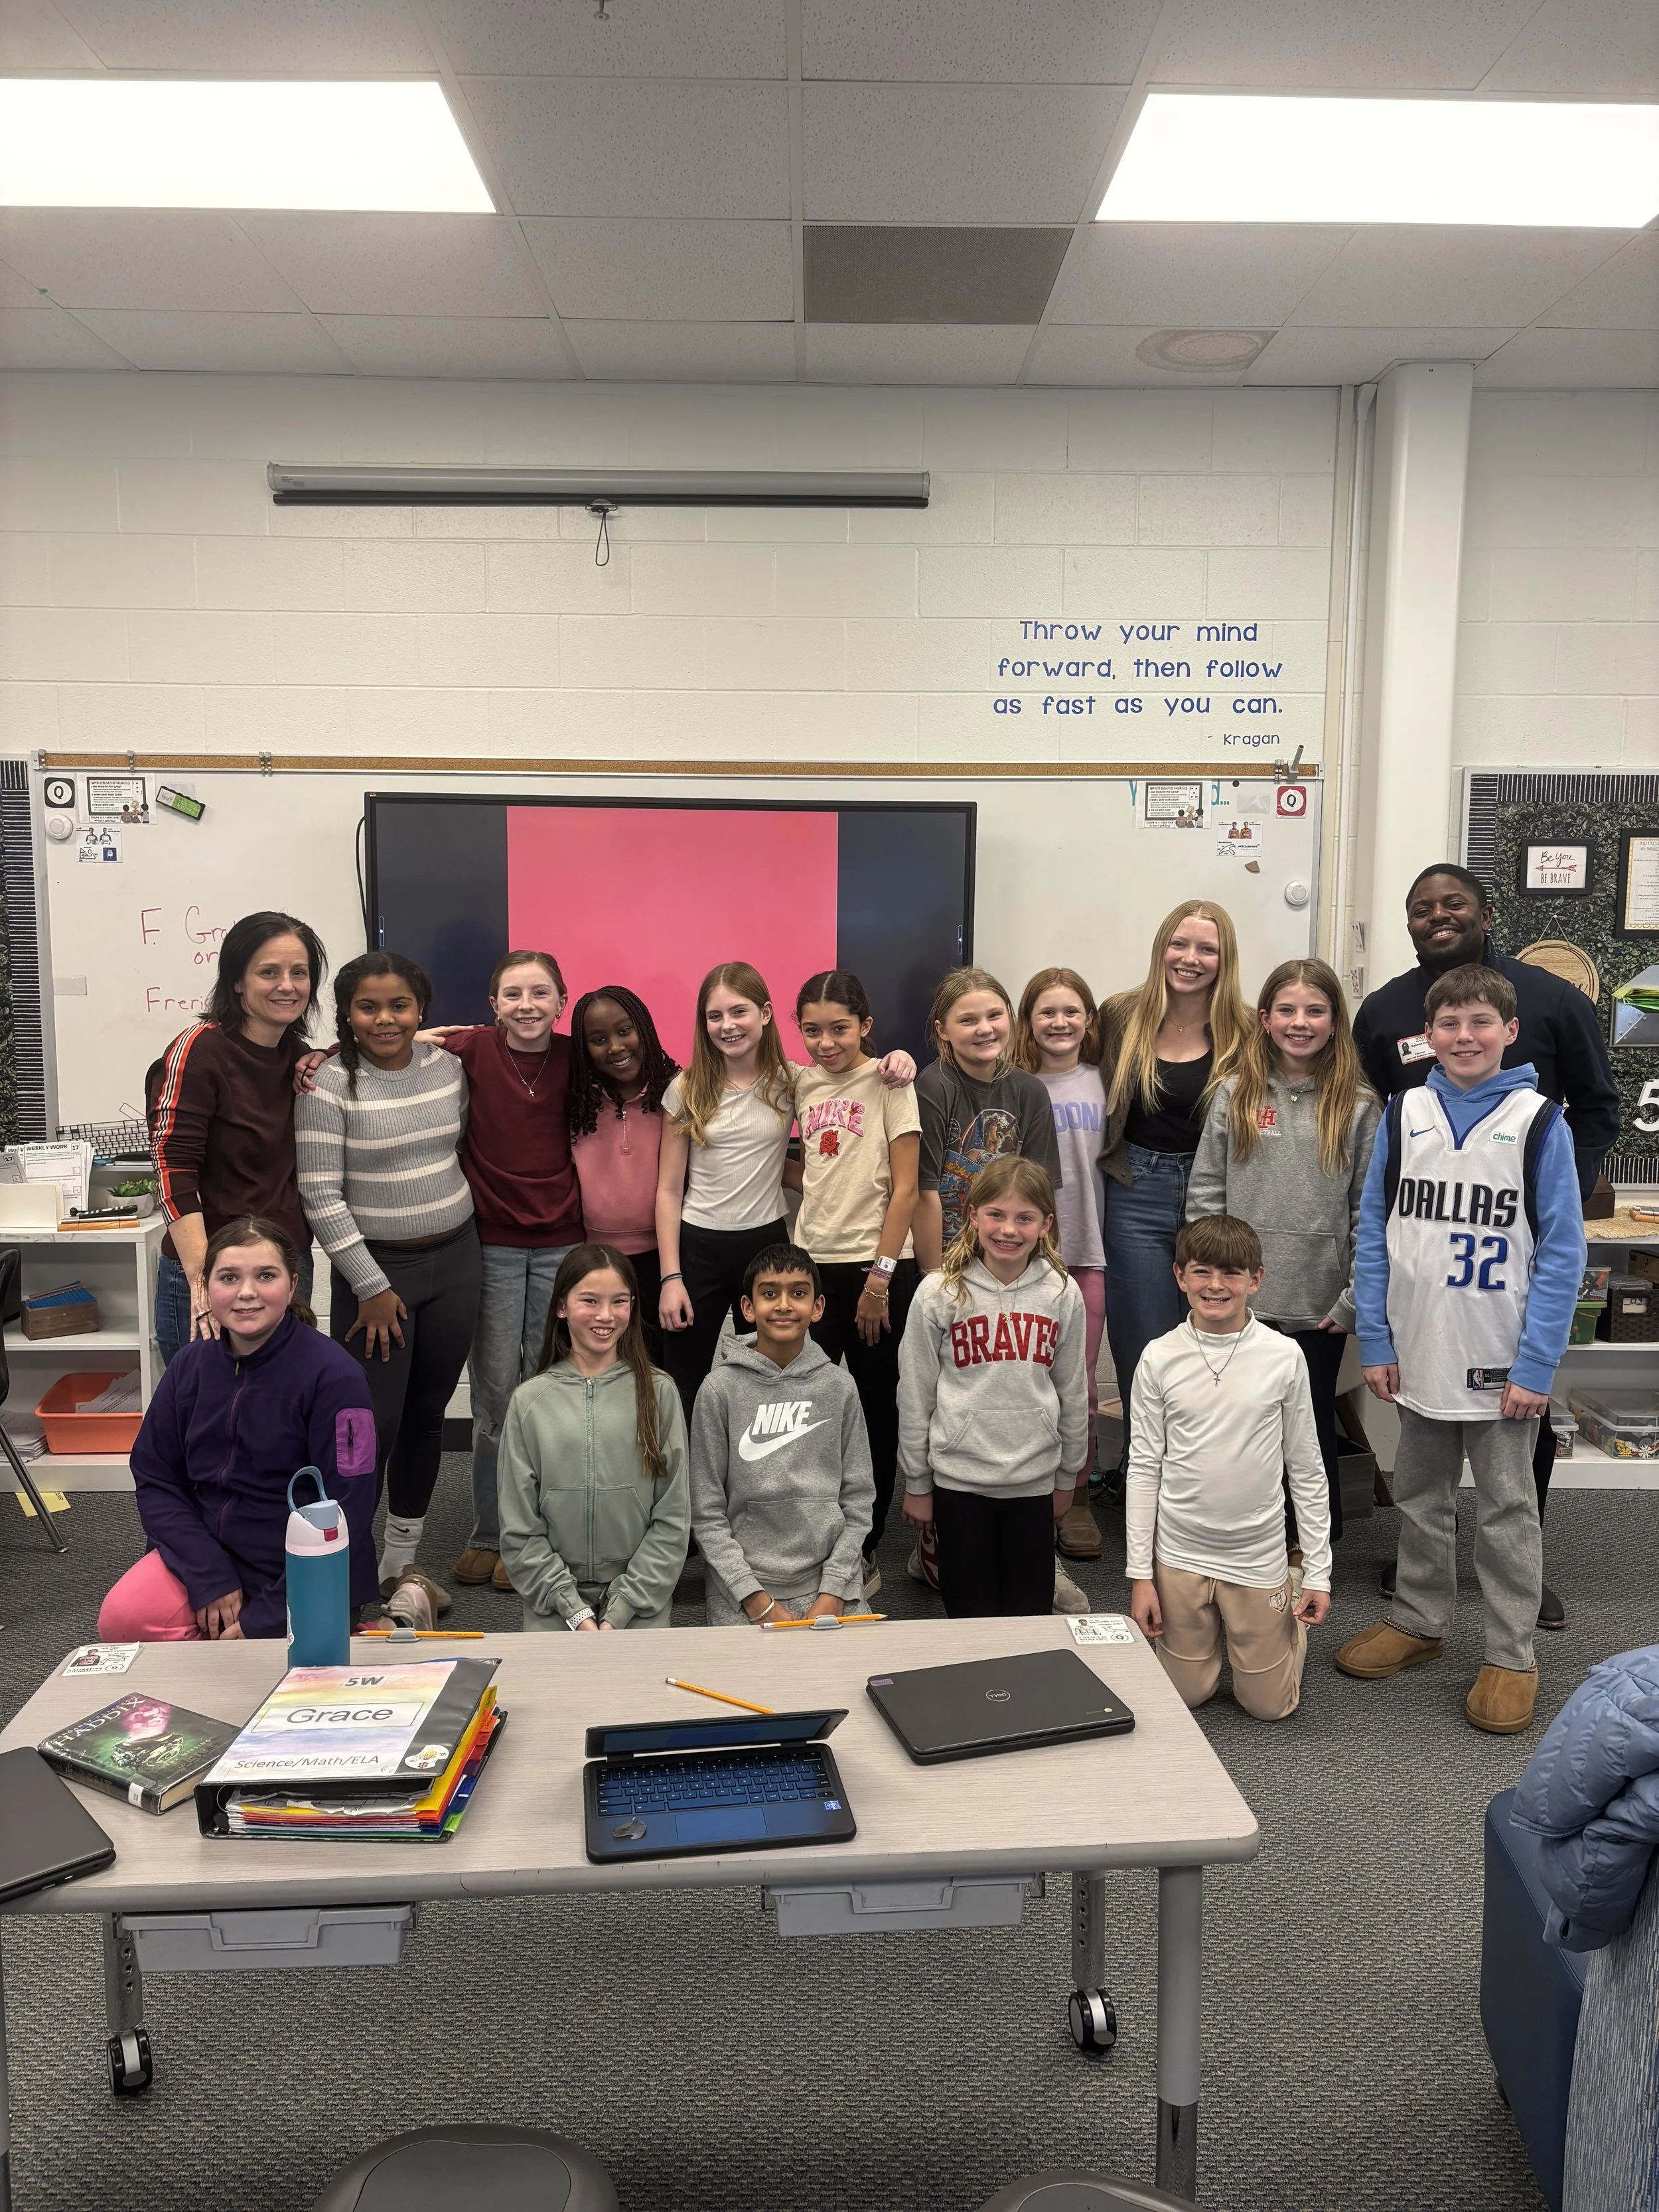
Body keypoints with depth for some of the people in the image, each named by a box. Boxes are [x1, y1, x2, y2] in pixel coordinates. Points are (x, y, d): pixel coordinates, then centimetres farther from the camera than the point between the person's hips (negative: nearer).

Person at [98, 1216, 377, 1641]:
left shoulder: (334, 1376, -17)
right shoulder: (191, 1363, -1)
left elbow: (345, 1513, -17)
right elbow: (155, 1479, 2)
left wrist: (267, 1617, -16)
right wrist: (210, 1580, -11)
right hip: (207, 1550, 5)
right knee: (121, 1619, -21)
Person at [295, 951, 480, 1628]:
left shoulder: (448, 1066, 3)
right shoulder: (328, 1083, -12)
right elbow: (320, 1196, -14)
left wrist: (461, 1232, 13)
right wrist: (371, 1286, -14)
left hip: (455, 1260, 5)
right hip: (375, 1267, -5)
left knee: (427, 1416, 12)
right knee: (372, 1425, -7)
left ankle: (402, 1564, 27)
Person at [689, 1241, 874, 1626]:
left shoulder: (839, 1387, 2)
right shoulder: (721, 1389, -4)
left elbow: (858, 1503, 3)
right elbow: (707, 1514, -4)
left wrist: (833, 1594, -6)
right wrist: (758, 1601, -10)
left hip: (826, 1589, 1)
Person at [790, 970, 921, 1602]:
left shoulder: (889, 1083, -6)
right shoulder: (803, 1084, 8)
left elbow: (904, 1190, -10)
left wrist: (880, 1277, -12)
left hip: (876, 1266, -4)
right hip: (813, 1263, 4)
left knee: (875, 1409, 7)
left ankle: (864, 1552, 20)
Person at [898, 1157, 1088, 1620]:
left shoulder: (1063, 1294, -3)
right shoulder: (939, 1295, -8)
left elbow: (1072, 1391, 7)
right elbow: (915, 1395, -1)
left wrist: (1067, 1476, 13)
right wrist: (917, 1483, 2)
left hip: (1035, 1481, 1)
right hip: (958, 1480, -1)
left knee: (1033, 1614, 10)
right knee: (970, 1616, 9)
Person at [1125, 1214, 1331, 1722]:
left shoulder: (1283, 1356, -8)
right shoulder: (1159, 1358, -7)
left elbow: (1307, 1469, 0)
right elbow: (1143, 1469, -2)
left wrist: (1318, 1571, 0)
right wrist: (1140, 1574, -3)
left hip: (1259, 1556, 0)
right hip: (1180, 1555, 1)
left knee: (1269, 1704, 10)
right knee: (1186, 1696, 12)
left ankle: (1289, 1602, 36)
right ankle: (1213, 1628, 40)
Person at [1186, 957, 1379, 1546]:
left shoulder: (1358, 1108, -2)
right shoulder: (1235, 1095, 1)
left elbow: (1370, 1211, -4)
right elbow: (1204, 1194, 0)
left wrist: (1355, 1300, -8)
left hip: (1320, 1309, -1)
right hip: (1240, 1302, 1)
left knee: (1314, 1429, 15)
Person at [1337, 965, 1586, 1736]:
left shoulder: (1538, 1121, -7)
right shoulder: (1403, 1113, 0)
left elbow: (1561, 1252, -8)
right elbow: (1374, 1230, 2)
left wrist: (1535, 1367, -13)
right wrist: (1375, 1341, -2)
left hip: (1501, 1363, -3)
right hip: (1417, 1355, 3)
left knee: (1507, 1510, 9)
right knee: (1420, 1498, 18)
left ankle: (1511, 1657, 21)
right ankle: (1418, 1621, 34)